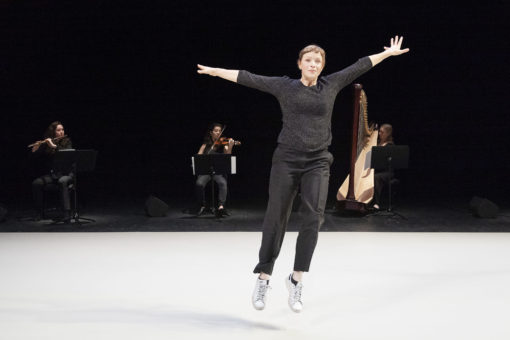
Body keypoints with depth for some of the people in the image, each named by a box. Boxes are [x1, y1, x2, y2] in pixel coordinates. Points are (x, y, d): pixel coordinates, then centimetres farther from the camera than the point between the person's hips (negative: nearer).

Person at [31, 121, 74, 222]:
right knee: (36, 183, -23)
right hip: (50, 174, 3)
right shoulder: (46, 143, 7)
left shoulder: (67, 141, 1)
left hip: (65, 173, -3)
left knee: (62, 182, -37)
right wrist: (35, 149, -18)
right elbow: (37, 155, 2)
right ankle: (40, 212, -8)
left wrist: (54, 146, -25)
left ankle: (67, 213, -39)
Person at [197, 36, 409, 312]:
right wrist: (217, 71, -1)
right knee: (276, 219, 2)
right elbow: (249, 78, 2)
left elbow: (360, 66, 15)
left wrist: (388, 53, 21)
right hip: (286, 160, -1)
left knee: (313, 216, -16)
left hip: (317, 163, 1)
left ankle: (296, 278, -6)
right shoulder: (284, 86, 4)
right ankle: (263, 279, 15)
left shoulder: (331, 85, 9)